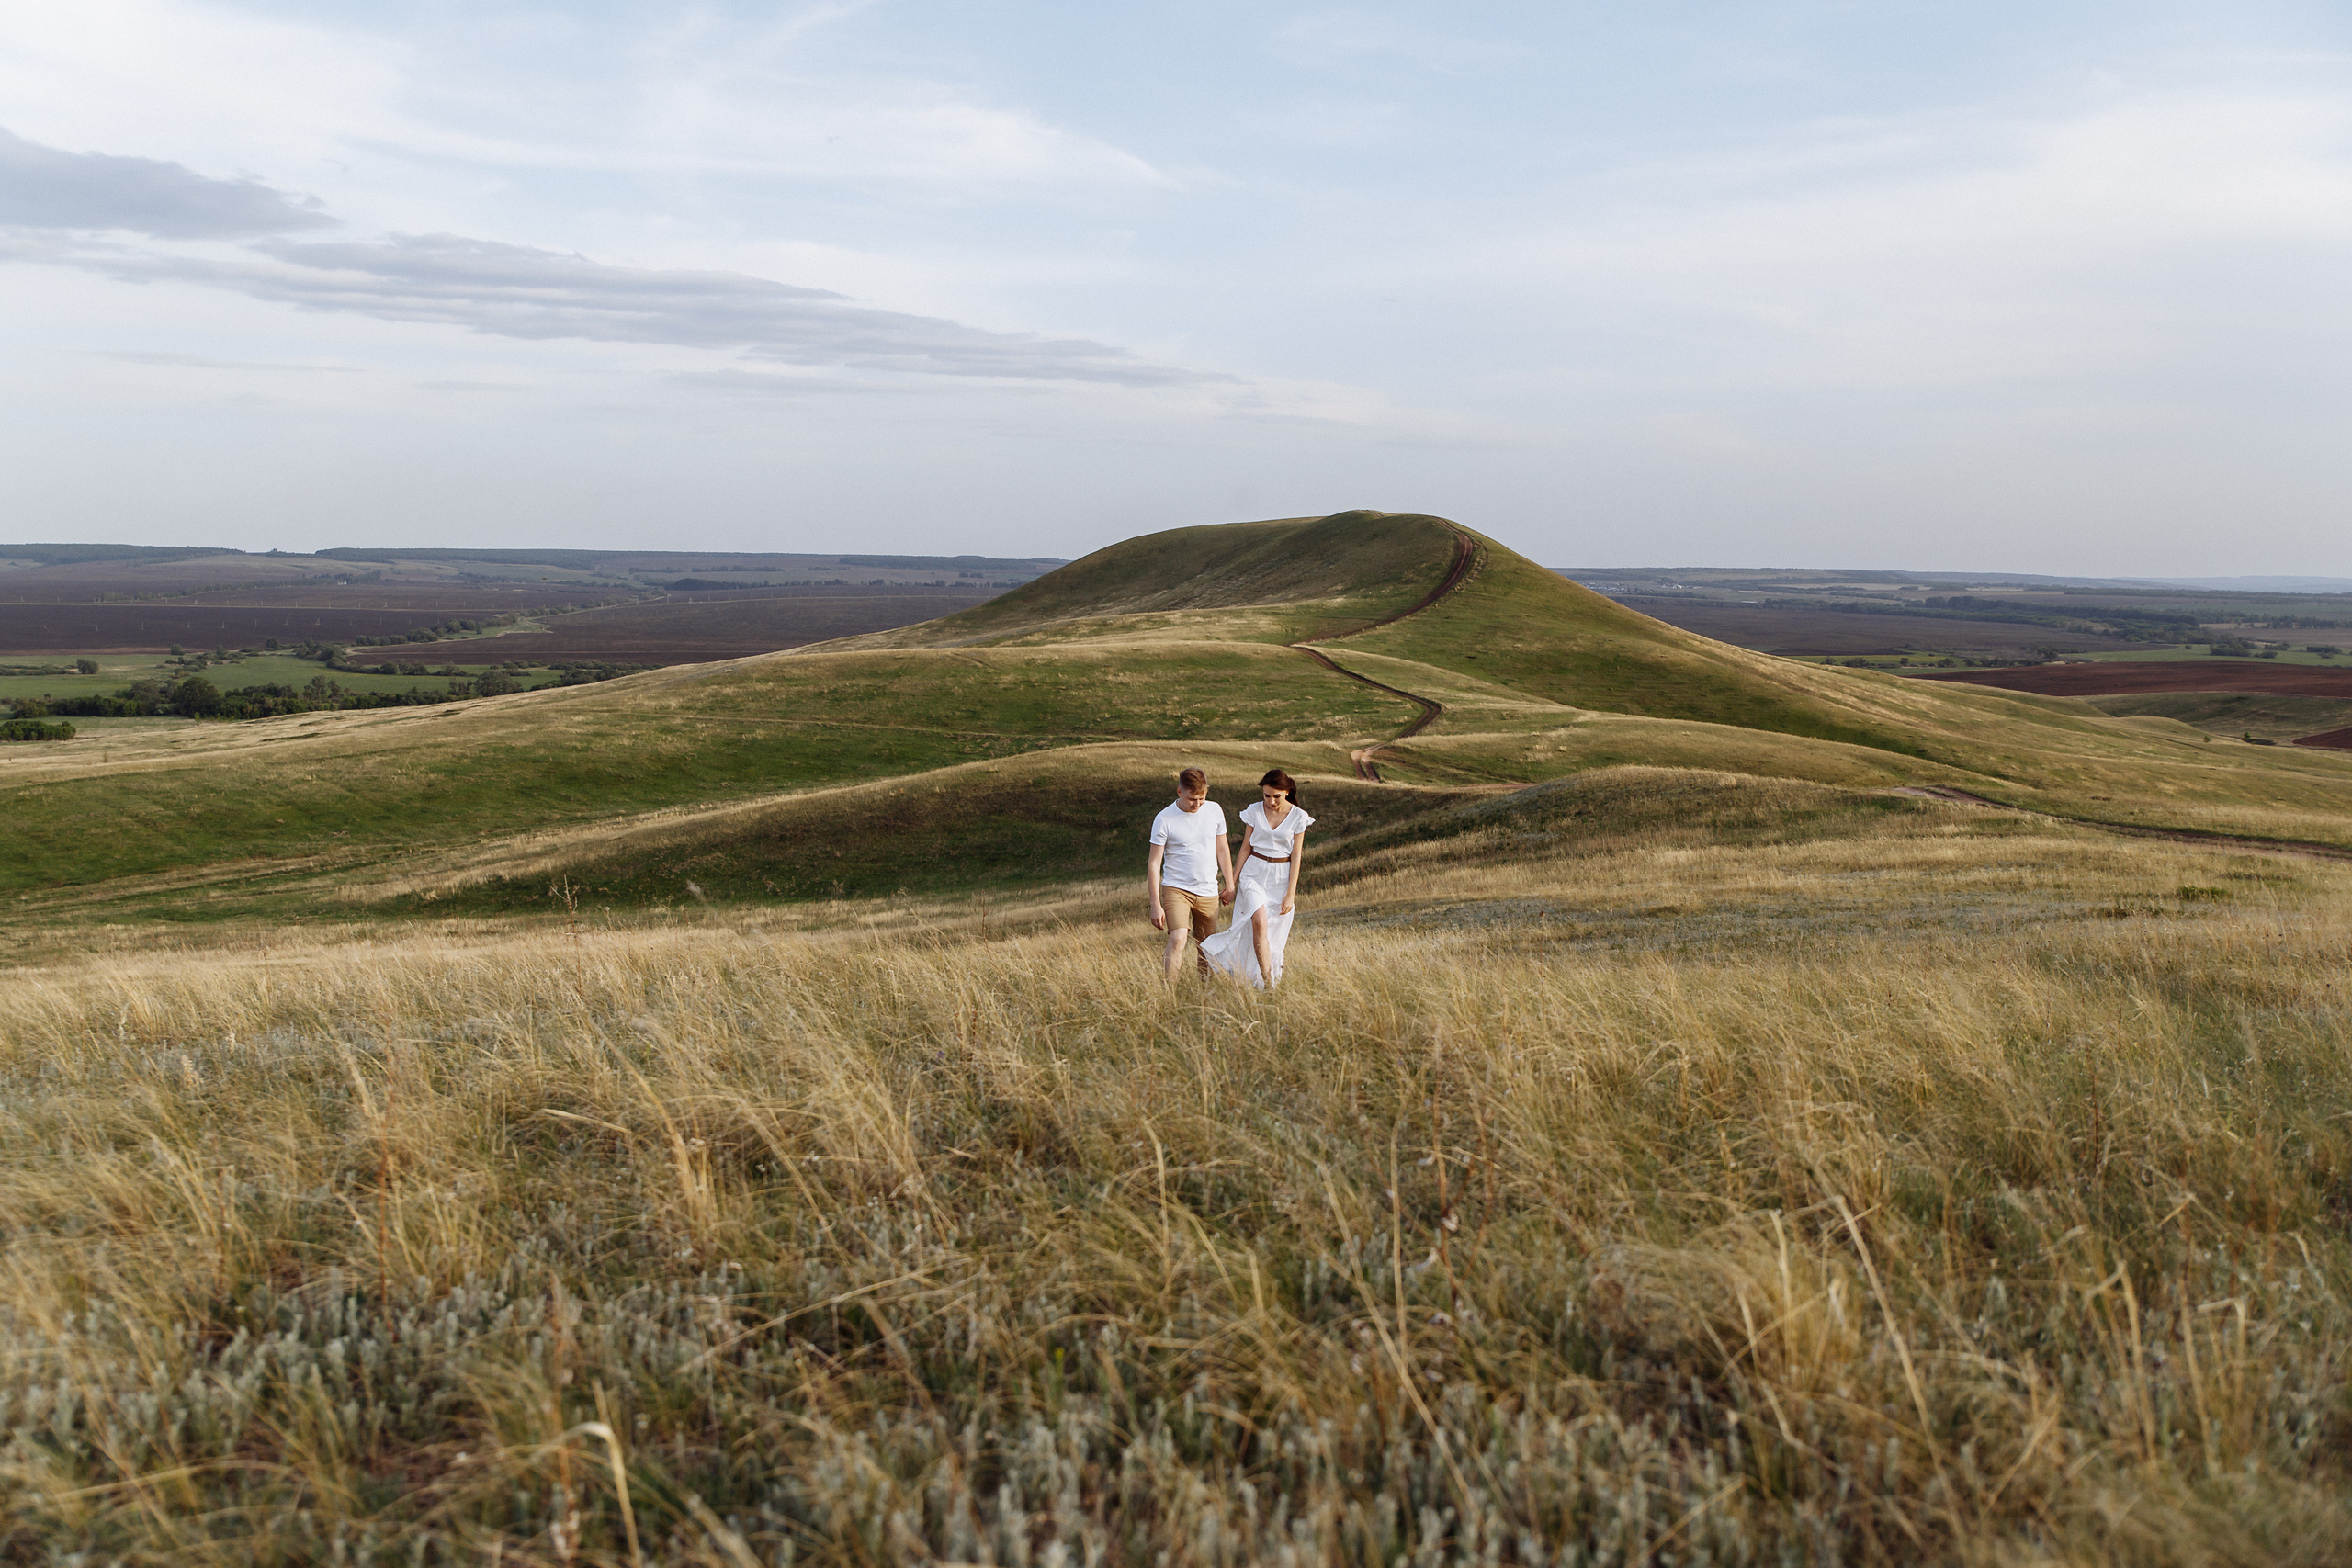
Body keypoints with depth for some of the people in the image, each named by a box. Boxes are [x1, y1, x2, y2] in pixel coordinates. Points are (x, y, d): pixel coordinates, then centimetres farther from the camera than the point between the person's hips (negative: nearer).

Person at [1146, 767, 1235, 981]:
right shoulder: (1164, 819, -11)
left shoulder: (1214, 810, 2)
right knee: (1177, 939, -22)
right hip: (1176, 889, -4)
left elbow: (1222, 848, 15)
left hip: (1209, 891, 4)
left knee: (1206, 948, 8)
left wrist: (1230, 885, 16)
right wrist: (1156, 905, -11)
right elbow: (1154, 863, -8)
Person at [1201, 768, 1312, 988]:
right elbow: (1246, 848, 7)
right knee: (1259, 923, -22)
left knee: (1274, 935, 1)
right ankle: (1268, 985, -24)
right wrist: (1234, 881, 9)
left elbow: (1296, 856, -2)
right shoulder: (1254, 811, 0)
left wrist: (1291, 893, -6)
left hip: (1282, 877, 1)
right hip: (1254, 873, -1)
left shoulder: (1298, 817, -2)